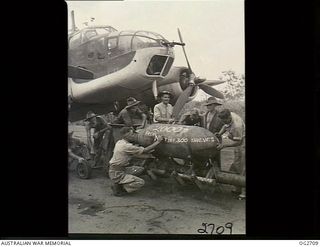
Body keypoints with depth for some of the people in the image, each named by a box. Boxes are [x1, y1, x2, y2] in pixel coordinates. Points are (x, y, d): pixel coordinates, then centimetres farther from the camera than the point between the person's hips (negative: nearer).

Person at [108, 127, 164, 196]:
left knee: (140, 169, 10)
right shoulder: (126, 146, -21)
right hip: (117, 174, -10)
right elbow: (145, 151, -19)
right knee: (141, 182, -14)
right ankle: (117, 187, -5)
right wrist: (158, 141, -12)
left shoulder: (119, 142, 6)